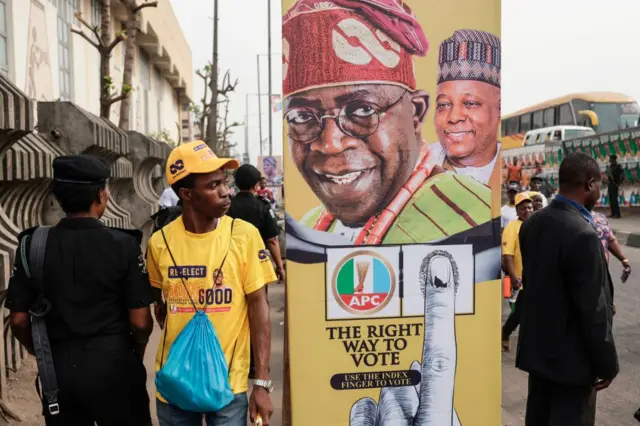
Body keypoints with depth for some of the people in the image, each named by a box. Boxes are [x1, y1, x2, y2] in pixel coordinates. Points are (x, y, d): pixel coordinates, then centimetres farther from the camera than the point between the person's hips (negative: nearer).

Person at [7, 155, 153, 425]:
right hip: (114, 364, -2)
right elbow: (140, 321, -12)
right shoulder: (123, 244, -13)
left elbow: (18, 320, -2)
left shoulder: (33, 245, -6)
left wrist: (46, 354, 15)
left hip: (58, 369, 3)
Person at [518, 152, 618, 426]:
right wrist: (607, 362, -11)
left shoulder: (532, 224, 0)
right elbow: (593, 308, -22)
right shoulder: (582, 234, -25)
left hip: (537, 345, 8)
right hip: (570, 354, -8)